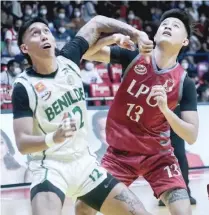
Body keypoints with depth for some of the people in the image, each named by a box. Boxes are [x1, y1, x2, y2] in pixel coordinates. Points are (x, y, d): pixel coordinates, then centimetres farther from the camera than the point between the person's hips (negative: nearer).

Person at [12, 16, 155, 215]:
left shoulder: (68, 59, 0)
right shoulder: (24, 87, -13)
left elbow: (97, 22, 14)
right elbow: (22, 143, -18)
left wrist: (135, 33, 4)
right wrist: (52, 138, -36)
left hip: (85, 164, 6)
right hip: (51, 169, -5)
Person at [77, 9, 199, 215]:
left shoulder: (184, 82, -11)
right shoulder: (133, 57, -8)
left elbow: (191, 136, -12)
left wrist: (165, 109, -28)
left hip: (157, 155, -1)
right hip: (119, 152, 2)